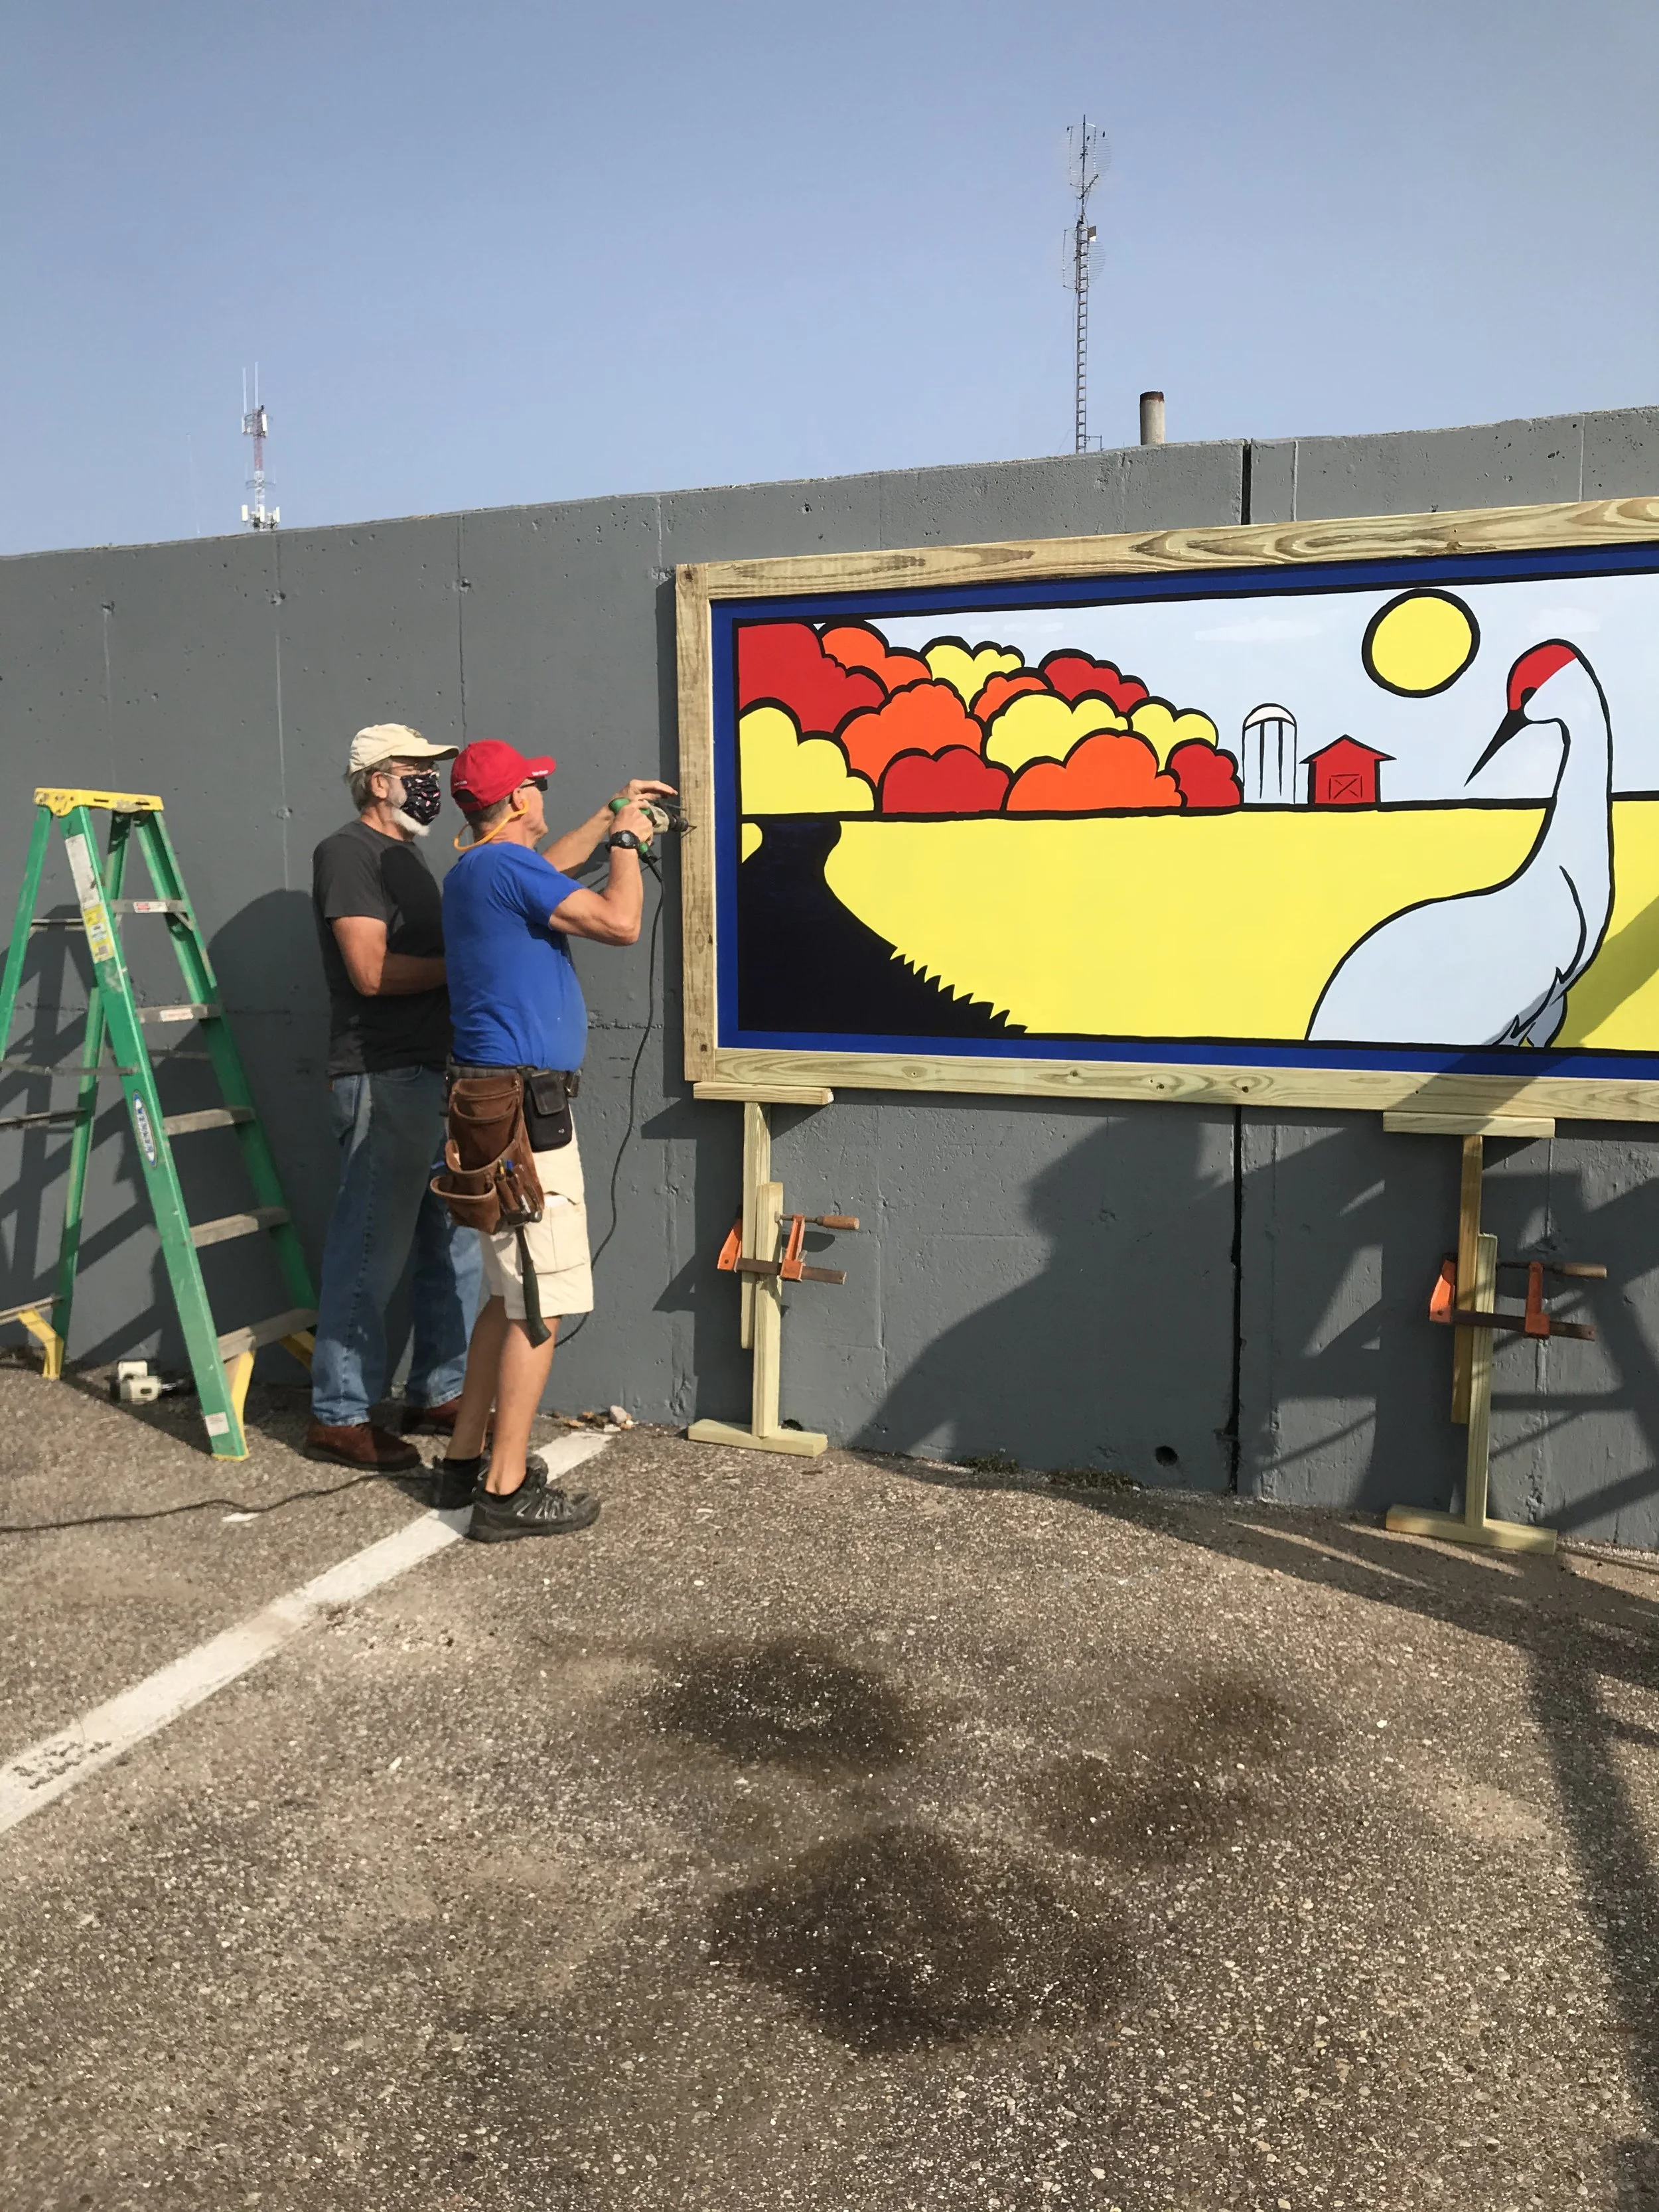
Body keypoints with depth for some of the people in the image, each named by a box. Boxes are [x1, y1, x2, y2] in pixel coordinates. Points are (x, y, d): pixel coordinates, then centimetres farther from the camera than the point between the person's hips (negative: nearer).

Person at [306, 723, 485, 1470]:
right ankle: (340, 1416, 5)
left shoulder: (404, 857, 21)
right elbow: (371, 971, -18)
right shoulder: (348, 853, -8)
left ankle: (437, 1392, 24)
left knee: (454, 1242, 12)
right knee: (371, 1253, -5)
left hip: (438, 1074, 10)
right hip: (384, 1080, -10)